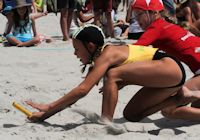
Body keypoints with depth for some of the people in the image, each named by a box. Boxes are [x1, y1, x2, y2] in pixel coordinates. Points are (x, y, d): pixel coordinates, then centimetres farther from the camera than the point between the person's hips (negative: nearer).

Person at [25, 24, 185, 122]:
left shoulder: (107, 55, -17)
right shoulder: (100, 61, 11)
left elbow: (83, 89, -27)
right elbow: (81, 91, 13)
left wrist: (49, 107, -22)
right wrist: (45, 115, 9)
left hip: (171, 67, -10)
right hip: (163, 78, 10)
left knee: (113, 74, -22)